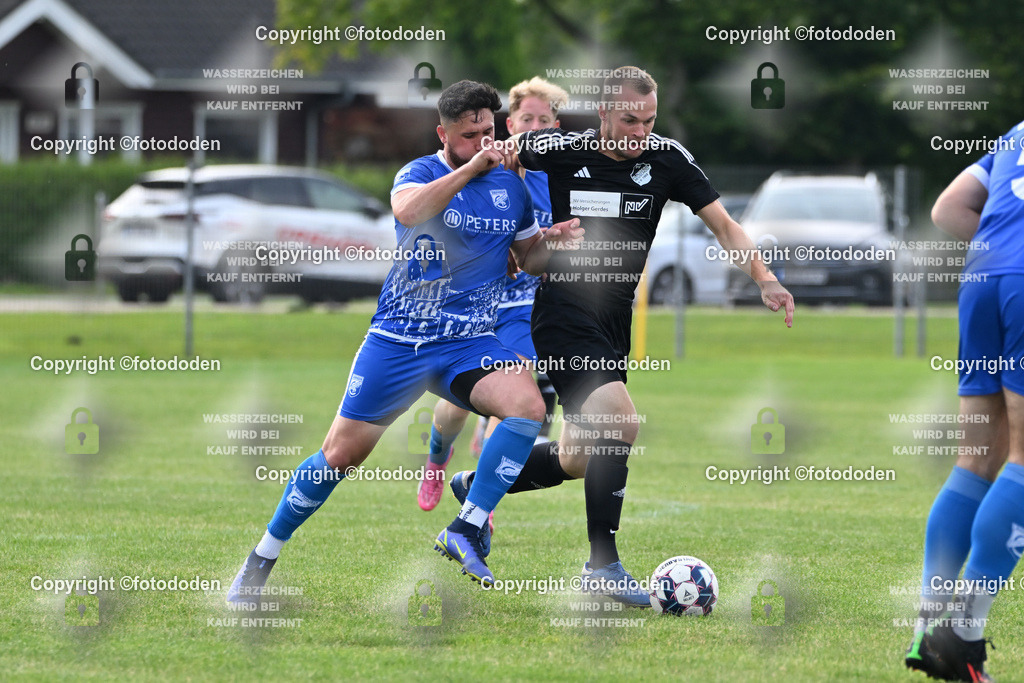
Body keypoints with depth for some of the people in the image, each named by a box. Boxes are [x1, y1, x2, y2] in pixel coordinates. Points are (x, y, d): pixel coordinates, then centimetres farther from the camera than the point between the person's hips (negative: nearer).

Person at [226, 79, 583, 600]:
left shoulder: (510, 185, 7)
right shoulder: (421, 172, -6)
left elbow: (529, 260, 18)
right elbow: (407, 210, -31)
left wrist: (551, 241, -4)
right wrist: (468, 169, -32)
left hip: (469, 343, 3)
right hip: (397, 339, -3)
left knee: (528, 406, -26)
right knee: (342, 453, -1)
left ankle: (465, 531, -18)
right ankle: (262, 559, 17)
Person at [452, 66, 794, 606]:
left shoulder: (667, 158, -3)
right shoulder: (561, 151, -9)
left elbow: (723, 224, -2)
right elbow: (512, 147, 13)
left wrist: (765, 280, -15)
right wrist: (503, 151, -11)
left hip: (614, 320, 5)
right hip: (561, 312, -5)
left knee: (578, 462, 11)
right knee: (620, 422, -24)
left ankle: (476, 486, 37)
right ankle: (602, 564, -15)